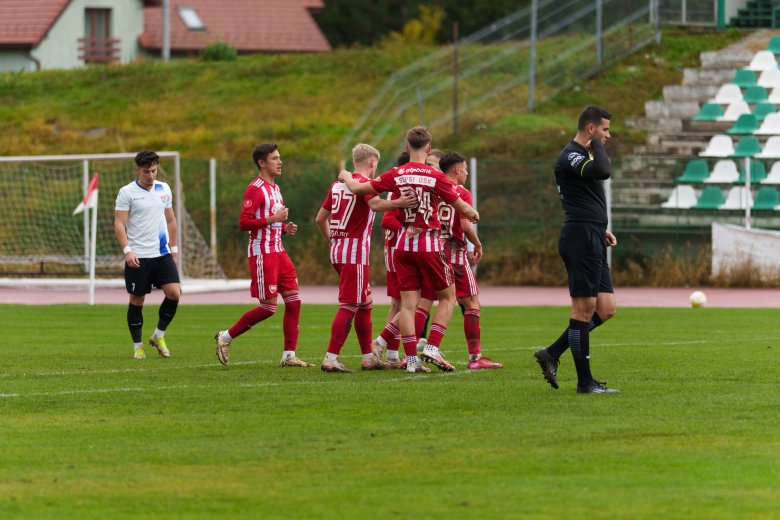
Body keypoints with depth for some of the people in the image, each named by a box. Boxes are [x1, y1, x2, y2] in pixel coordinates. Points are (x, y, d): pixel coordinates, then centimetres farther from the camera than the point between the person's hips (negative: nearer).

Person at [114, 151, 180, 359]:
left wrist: (173, 248, 18)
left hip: (162, 254, 4)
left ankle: (159, 336, 10)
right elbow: (119, 224, -9)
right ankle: (138, 346, 14)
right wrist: (127, 250, -20)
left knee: (174, 293, -9)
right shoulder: (127, 192, -5)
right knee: (137, 300, 1)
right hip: (138, 257, -4)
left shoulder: (164, 189, 10)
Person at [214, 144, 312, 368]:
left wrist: (285, 228, 9)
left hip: (278, 252, 9)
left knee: (294, 301, 3)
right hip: (262, 254, -9)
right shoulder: (255, 189, -13)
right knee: (268, 307, -7)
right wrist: (273, 219, -22)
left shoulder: (275, 189, 17)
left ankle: (289, 356, 6)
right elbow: (244, 222, -19)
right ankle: (226, 337, 8)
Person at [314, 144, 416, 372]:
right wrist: (397, 203, -46)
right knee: (349, 306, -8)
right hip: (355, 253, -9)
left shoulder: (338, 184, 15)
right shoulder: (365, 182, -8)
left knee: (365, 304, 17)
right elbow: (374, 204, -30)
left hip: (337, 250, 9)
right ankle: (331, 359, -13)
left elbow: (320, 219, 19)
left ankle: (368, 357, 20)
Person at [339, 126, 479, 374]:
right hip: (429, 244, -3)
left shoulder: (395, 175, -2)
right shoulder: (435, 177, -9)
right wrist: (474, 214, 17)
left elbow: (358, 188, -1)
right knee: (447, 297, 12)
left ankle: (411, 359, 0)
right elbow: (462, 208, -6)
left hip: (404, 245, 3)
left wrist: (346, 176, 21)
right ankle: (432, 348, -2)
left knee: (408, 304, 4)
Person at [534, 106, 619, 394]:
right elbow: (603, 171, -31)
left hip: (592, 241, 10)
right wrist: (597, 145, -13)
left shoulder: (583, 155, 21)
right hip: (581, 240, -10)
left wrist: (602, 229, 19)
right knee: (584, 309, -6)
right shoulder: (570, 156, -12)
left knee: (606, 308, 7)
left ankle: (552, 354, 12)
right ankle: (585, 381, -2)